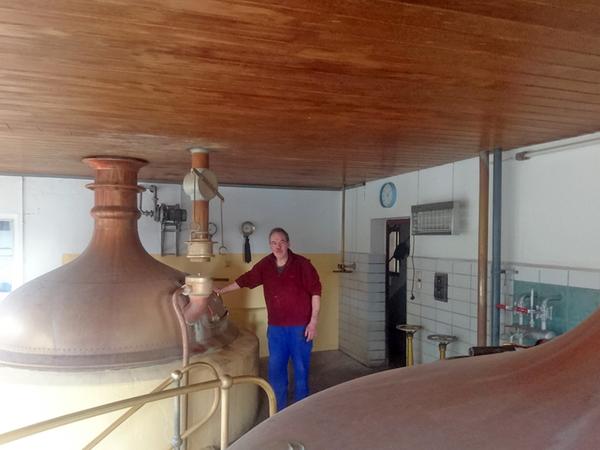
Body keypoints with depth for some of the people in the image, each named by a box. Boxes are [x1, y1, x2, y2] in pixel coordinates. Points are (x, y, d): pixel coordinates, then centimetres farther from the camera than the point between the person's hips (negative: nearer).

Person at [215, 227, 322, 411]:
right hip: (276, 327, 4)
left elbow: (315, 291, -8)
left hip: (300, 326, -4)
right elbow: (245, 280, 16)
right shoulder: (265, 265, 3)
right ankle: (278, 410, 25)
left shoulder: (302, 264, -9)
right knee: (275, 369, 9)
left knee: (301, 368, 6)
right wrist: (221, 291, 22)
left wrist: (313, 321, -12)